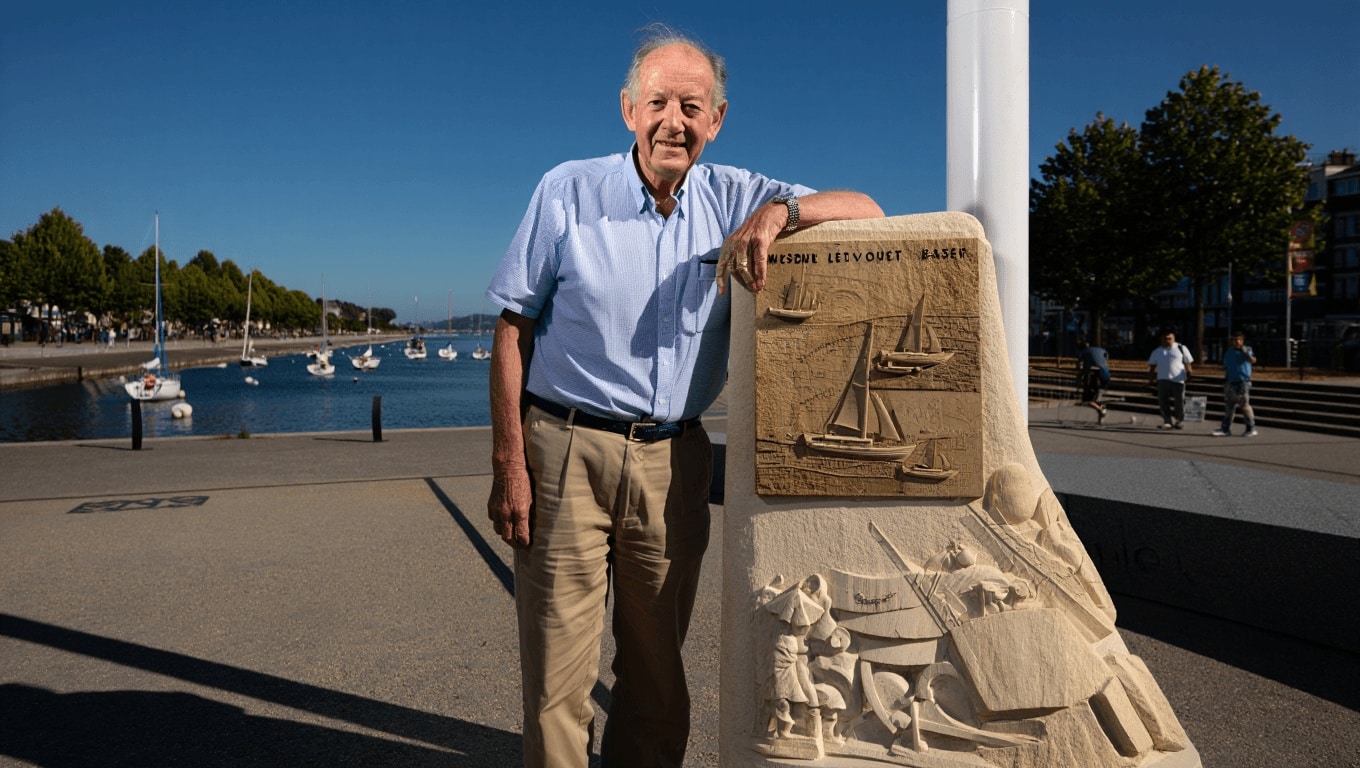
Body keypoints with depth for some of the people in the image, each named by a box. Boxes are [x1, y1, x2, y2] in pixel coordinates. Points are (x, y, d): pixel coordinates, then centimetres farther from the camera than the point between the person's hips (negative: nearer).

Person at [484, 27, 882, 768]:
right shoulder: (568, 191, -1)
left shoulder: (734, 199, 6)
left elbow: (864, 210, 3)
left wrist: (777, 211, -18)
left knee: (656, 668, 14)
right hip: (567, 449, -2)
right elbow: (512, 331, -1)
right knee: (557, 672, 0)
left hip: (673, 460, 3)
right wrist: (508, 464, -8)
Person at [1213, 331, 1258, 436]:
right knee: (1229, 405, 6)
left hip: (1243, 381, -5)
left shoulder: (1247, 350, -1)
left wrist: (1245, 352, -30)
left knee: (1245, 405, -7)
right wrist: (1225, 380, 15)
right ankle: (1225, 428, 10)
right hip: (1231, 382, 5)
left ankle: (1251, 429, 0)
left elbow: (1253, 360, -21)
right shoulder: (1229, 352, 14)